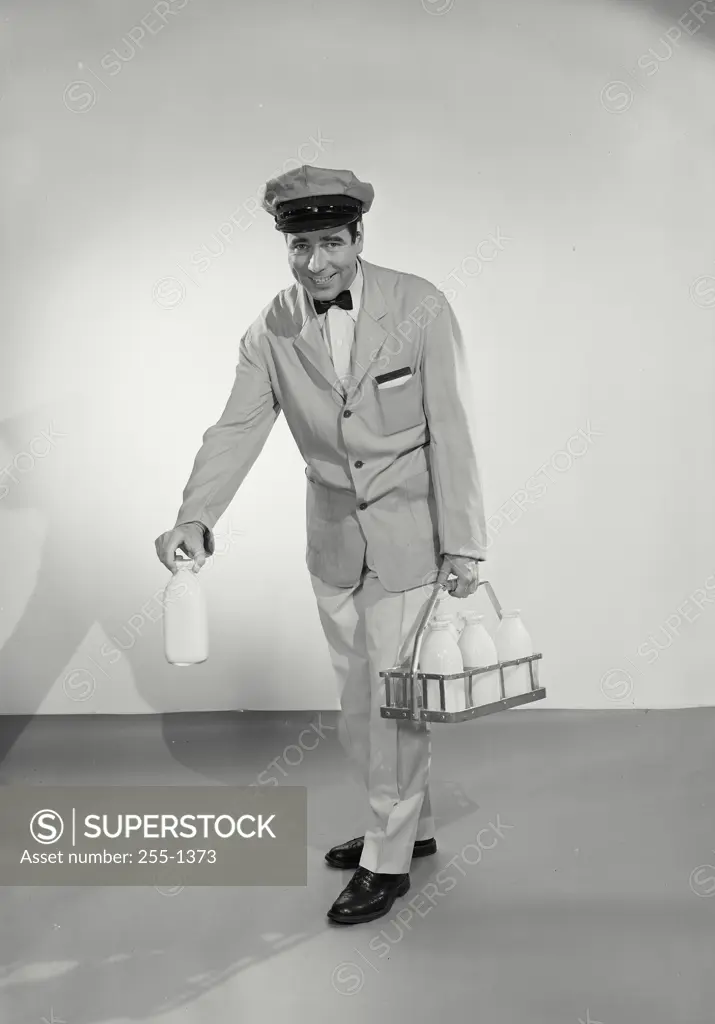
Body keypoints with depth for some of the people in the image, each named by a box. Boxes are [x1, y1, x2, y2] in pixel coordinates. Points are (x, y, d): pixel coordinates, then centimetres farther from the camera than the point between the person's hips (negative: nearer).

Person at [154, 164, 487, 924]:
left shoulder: (419, 307, -12)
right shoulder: (271, 331, -3)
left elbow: (450, 430, -12)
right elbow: (238, 428, -9)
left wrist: (462, 544, -12)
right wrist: (194, 517, -25)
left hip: (408, 538, -4)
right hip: (334, 540, 5)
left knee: (393, 698, 2)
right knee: (357, 698, 16)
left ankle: (388, 859, 22)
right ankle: (408, 823, 38)